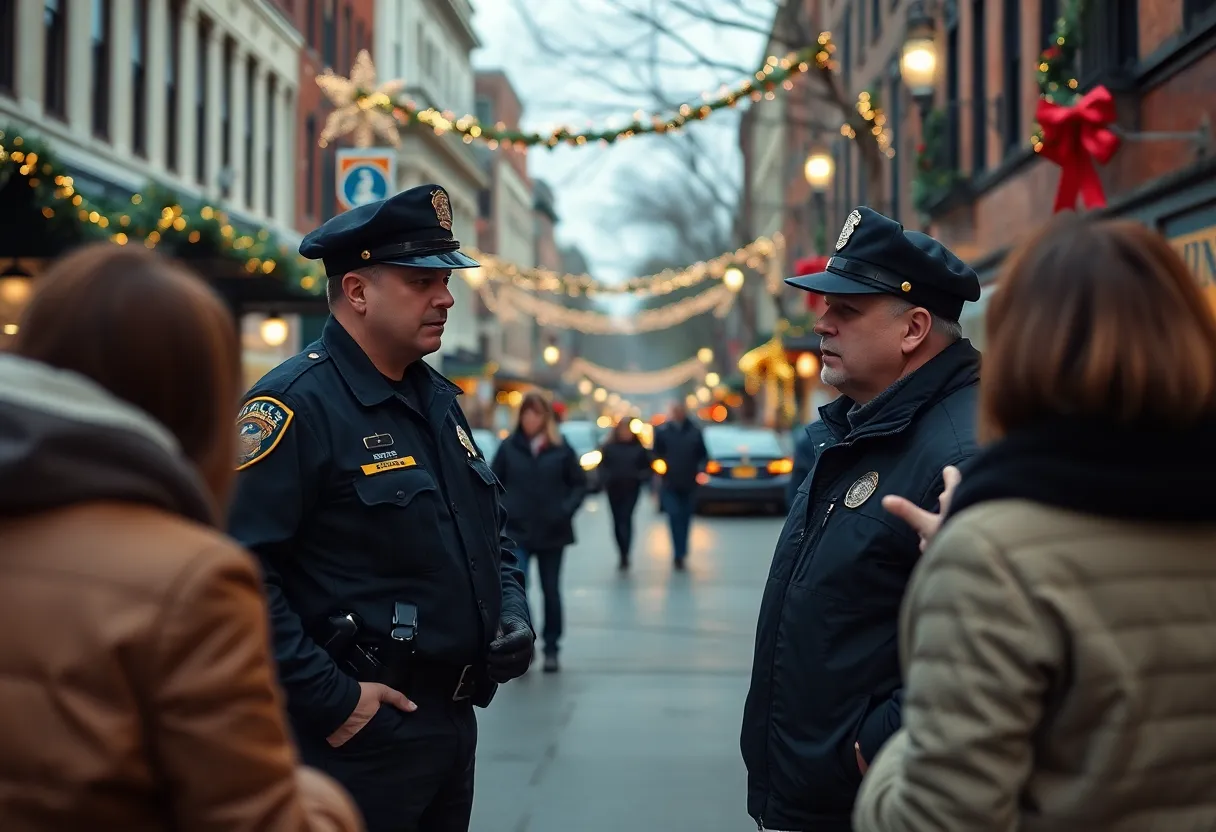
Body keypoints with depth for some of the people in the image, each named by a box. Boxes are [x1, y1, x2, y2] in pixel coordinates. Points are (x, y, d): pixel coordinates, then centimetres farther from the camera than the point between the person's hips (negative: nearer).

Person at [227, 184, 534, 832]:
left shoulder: (438, 398, 12)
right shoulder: (297, 404, -16)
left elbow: (491, 526, 24)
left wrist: (511, 611, 6)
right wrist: (330, 700, -22)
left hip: (453, 722, 9)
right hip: (360, 731, -8)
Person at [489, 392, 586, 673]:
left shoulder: (561, 449, -2)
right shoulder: (509, 447, 0)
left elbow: (580, 484, 2)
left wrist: (566, 509, -12)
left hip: (552, 531, 1)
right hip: (517, 530, 0)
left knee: (551, 590, 11)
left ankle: (551, 649, 24)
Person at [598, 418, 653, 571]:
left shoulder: (639, 448, 4)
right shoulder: (609, 448, 4)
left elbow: (647, 466, 8)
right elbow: (603, 466, 3)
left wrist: (642, 476, -11)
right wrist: (606, 479, -15)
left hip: (631, 489, -2)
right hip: (614, 488, 2)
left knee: (626, 519, -14)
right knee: (618, 521, 9)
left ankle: (624, 555, -19)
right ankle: (623, 555, 22)